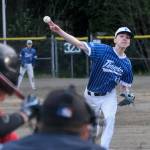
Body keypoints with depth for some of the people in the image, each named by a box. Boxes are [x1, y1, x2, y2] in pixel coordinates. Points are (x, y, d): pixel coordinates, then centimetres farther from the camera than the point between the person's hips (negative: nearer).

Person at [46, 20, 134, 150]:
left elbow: (124, 85, 3)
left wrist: (127, 94, -22)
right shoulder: (103, 50, -21)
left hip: (109, 96, 1)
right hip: (91, 95, -1)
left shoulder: (127, 64, -10)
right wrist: (59, 31, -42)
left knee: (110, 119, -24)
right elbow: (80, 44, -30)